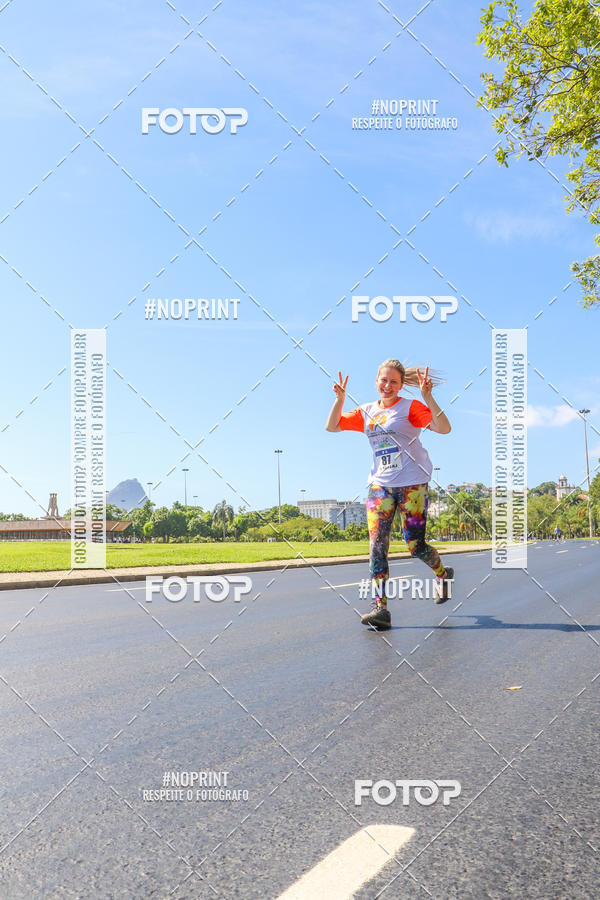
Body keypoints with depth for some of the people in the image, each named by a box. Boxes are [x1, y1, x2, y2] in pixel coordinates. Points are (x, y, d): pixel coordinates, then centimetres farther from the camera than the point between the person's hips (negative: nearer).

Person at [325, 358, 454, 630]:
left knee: (415, 545, -2)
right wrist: (340, 399, -1)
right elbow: (331, 426, 13)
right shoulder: (366, 412, 13)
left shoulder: (410, 407, -3)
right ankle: (380, 606, -11)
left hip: (413, 484, -4)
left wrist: (428, 398, -25)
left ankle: (443, 574, 31)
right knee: (377, 544, -10)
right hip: (380, 485, 4)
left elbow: (444, 428, -14)